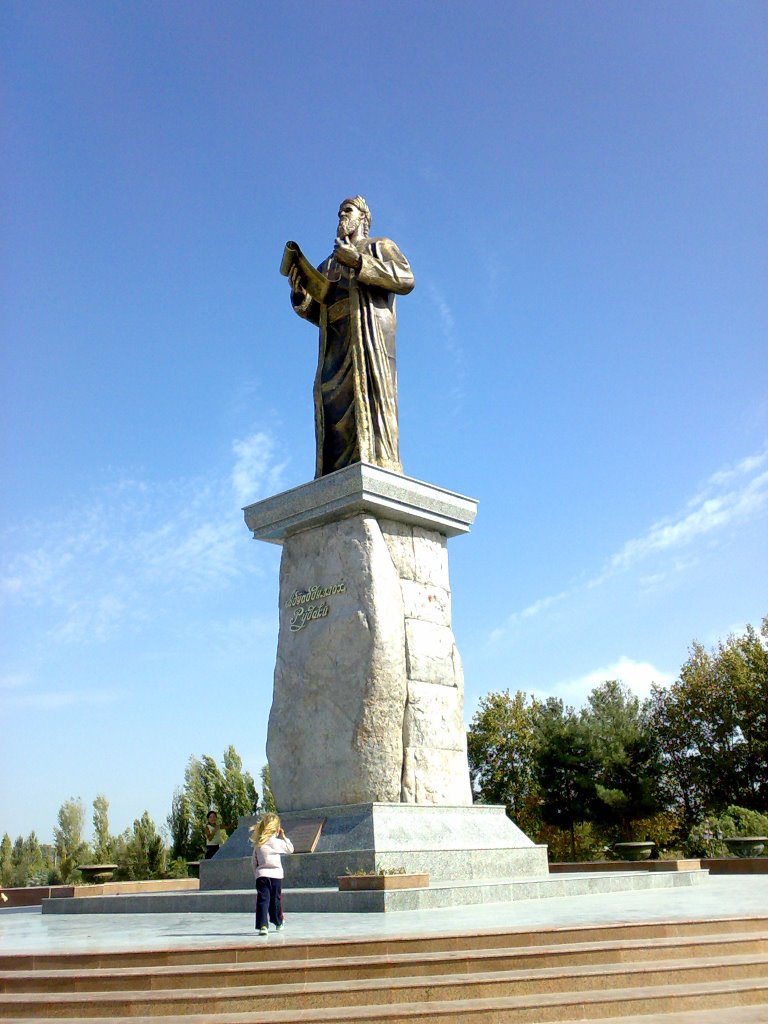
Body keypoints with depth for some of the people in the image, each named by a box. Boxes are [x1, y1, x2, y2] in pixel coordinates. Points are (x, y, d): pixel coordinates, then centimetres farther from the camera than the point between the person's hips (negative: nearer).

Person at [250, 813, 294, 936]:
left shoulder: (258, 844, 9)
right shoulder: (276, 842, -3)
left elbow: (253, 862, 14)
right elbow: (290, 849, 10)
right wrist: (283, 836, 14)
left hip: (261, 875, 2)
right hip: (275, 875, -2)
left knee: (262, 900, -5)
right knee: (276, 899, 15)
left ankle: (262, 925, -18)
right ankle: (279, 922, 33)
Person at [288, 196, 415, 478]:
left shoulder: (380, 246, 19)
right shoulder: (328, 265, 33)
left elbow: (406, 279, -2)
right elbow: (317, 314, 23)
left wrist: (358, 261, -9)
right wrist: (300, 294, 2)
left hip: (369, 330, -5)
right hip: (336, 342, 5)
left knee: (369, 397, -21)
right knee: (336, 404, -11)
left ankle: (378, 468, -32)